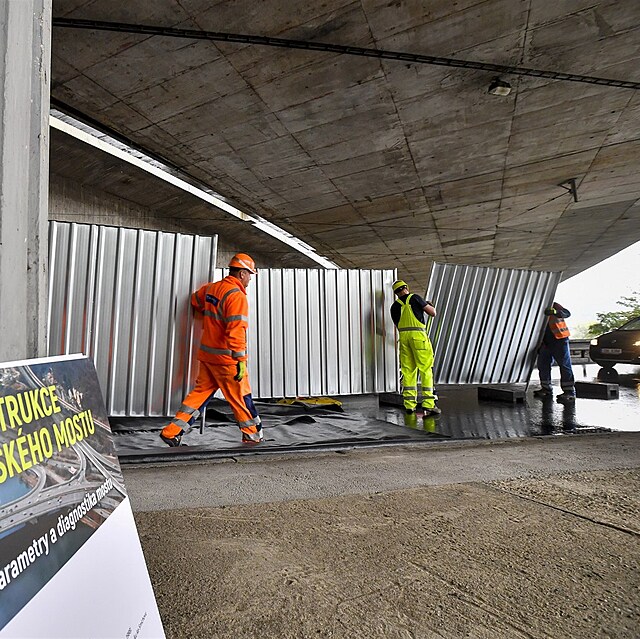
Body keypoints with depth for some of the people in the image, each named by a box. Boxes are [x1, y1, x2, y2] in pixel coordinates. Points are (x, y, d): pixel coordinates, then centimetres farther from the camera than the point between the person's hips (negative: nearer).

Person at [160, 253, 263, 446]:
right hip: (226, 358, -7)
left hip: (207, 354, 8)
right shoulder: (236, 296, -18)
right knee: (241, 397, 7)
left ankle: (172, 432, 18)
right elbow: (236, 331, -23)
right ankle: (252, 436, 23)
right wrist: (241, 360, -20)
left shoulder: (210, 288, 8)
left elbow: (195, 300, 29)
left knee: (200, 392, 16)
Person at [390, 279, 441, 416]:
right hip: (418, 335, -4)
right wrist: (431, 306, 24)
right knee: (426, 369, 0)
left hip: (403, 337, 5)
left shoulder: (394, 306, 14)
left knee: (408, 371, 9)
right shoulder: (414, 298, 1)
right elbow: (432, 313, 3)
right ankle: (428, 405, -3)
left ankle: (409, 405, 10)